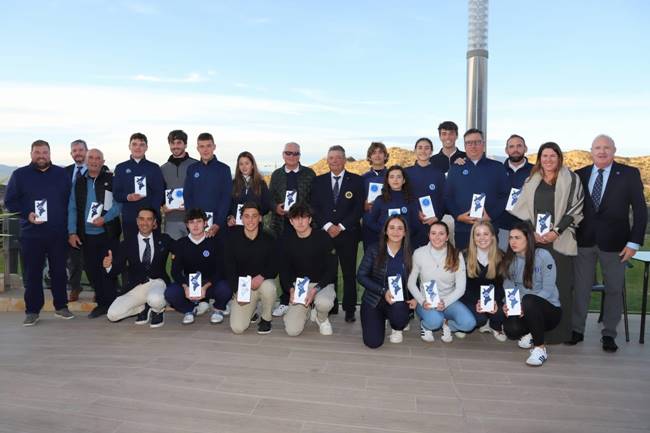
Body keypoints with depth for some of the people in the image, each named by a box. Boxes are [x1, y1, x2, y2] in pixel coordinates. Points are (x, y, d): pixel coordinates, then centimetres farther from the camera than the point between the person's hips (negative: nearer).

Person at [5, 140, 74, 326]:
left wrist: (68, 223, 1)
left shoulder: (62, 174, 8)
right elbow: (10, 201, 3)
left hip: (58, 234, 1)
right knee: (32, 273, 3)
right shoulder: (20, 174, 4)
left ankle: (61, 307, 20)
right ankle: (32, 311, 13)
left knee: (59, 271, 8)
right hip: (31, 234, -1)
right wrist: (27, 214, -14)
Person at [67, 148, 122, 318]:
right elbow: (72, 208, 9)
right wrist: (72, 232, 2)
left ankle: (110, 303, 13)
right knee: (92, 270, 8)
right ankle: (101, 303, 19)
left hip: (108, 233, -4)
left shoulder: (111, 180, 0)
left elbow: (118, 203, -5)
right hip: (86, 235, 4)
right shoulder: (79, 183, 10)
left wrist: (105, 218, -18)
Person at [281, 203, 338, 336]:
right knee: (292, 330, -15)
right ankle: (307, 309, 19)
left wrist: (315, 289, -23)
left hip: (322, 284, -2)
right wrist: (291, 289, -13)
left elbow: (331, 269, -11)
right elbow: (284, 269, 5)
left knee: (324, 303, -39)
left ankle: (322, 319, 0)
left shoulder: (322, 237, -11)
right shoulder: (288, 240, -1)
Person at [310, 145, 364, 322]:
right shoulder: (318, 181, 10)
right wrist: (328, 226, -10)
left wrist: (341, 226, -10)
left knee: (349, 273, 3)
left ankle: (350, 309, 11)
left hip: (348, 234, -1)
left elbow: (359, 208, -2)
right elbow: (314, 207, 4)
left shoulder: (356, 180, 4)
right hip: (325, 233, 2)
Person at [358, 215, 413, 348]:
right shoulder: (373, 250, -8)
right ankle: (381, 320, 23)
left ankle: (397, 329, 6)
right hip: (373, 300, 0)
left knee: (400, 316, -35)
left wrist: (413, 298, -14)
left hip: (398, 301, 1)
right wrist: (383, 291, -19)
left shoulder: (408, 254, -3)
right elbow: (361, 276, -10)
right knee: (373, 342, -14)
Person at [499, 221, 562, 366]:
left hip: (550, 310, -4)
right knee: (511, 329, -28)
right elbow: (508, 289, 0)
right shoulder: (510, 260, 3)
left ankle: (540, 348, -19)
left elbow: (548, 290, -17)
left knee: (529, 300, -37)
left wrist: (525, 307, -28)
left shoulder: (543, 256, -13)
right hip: (525, 311, 4)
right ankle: (529, 333, 10)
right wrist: (507, 304, -22)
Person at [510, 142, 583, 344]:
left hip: (561, 241, -3)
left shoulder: (571, 180, 2)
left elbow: (575, 209, -3)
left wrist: (556, 231, -12)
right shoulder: (531, 181, 12)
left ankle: (559, 331, 8)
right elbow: (522, 209, 10)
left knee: (560, 286, -2)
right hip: (534, 239, 3)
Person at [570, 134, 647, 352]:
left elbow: (640, 210, -4)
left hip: (613, 242, -1)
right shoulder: (579, 175, 4)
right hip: (584, 240, 2)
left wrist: (634, 242, -10)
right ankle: (577, 329, 21)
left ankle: (609, 334, 22)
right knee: (581, 287, 9)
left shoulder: (629, 174, -2)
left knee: (614, 289, 8)